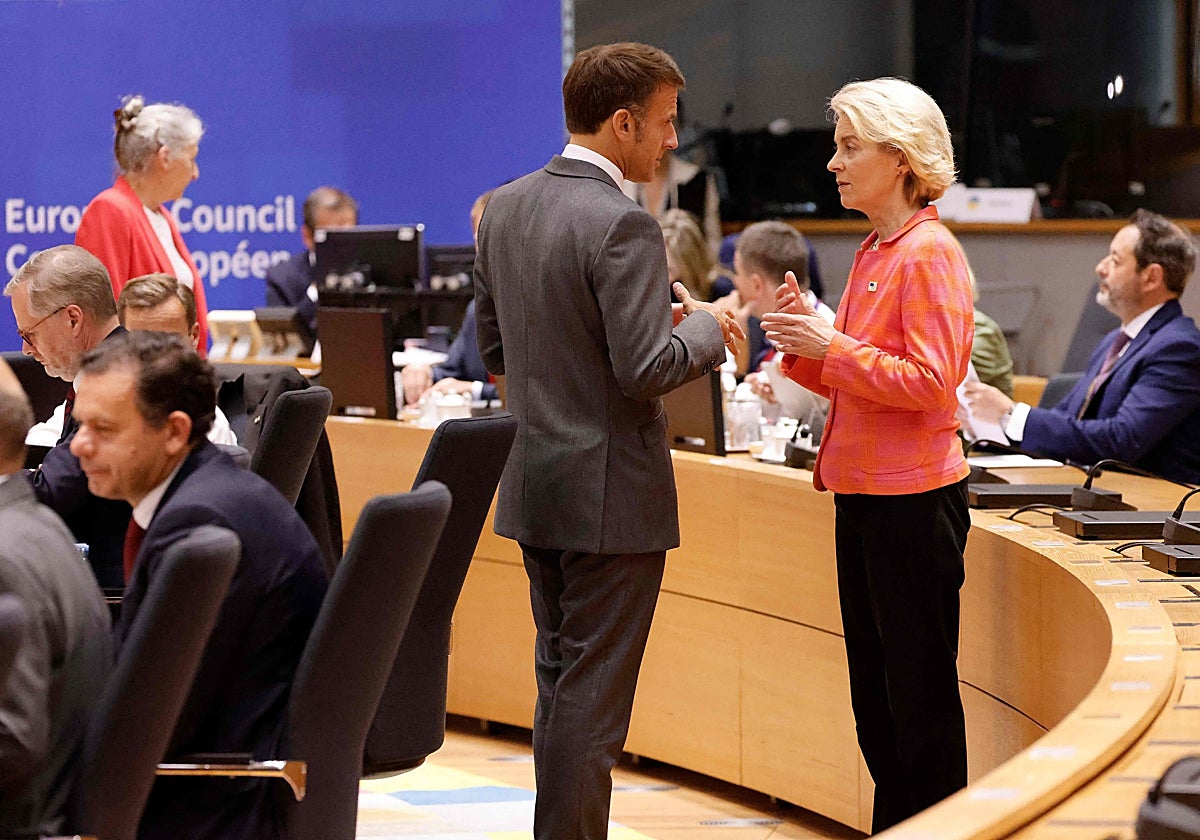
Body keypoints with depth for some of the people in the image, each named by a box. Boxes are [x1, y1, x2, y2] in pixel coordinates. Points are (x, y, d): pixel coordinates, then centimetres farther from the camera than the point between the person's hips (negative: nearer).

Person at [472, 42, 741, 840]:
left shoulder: (505, 208, 6)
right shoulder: (623, 225, -19)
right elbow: (645, 371, -23)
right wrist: (703, 329, -4)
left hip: (534, 486, 8)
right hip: (610, 491, -8)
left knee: (562, 679, 17)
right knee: (592, 692, -1)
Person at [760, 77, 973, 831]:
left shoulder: (928, 253, -13)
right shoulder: (872, 253, 14)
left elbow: (929, 380, -19)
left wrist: (831, 346, -17)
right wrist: (804, 343, 2)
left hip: (914, 499, -9)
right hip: (865, 493, 9)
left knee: (920, 693, -2)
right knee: (875, 693, 14)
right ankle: (892, 826, 22)